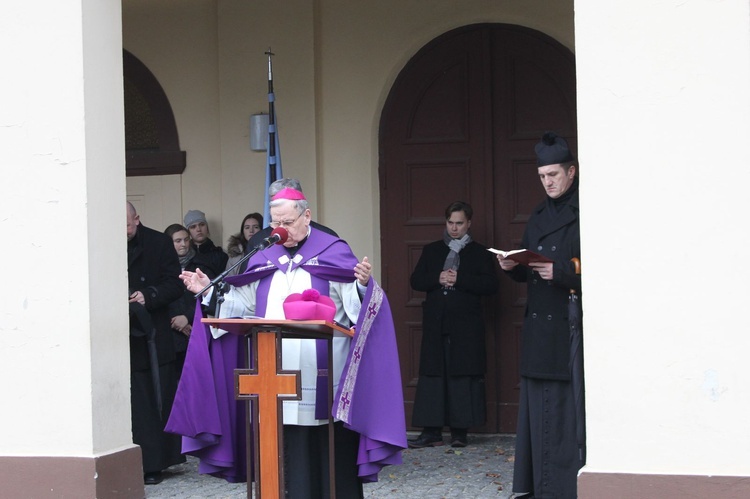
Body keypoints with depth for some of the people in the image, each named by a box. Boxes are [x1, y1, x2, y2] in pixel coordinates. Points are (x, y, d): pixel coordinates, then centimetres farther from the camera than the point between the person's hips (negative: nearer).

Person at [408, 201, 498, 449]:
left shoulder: (480, 253, 7)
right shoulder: (431, 250, 16)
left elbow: (490, 285, -5)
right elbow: (416, 280, 8)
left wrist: (459, 279, -14)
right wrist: (438, 279, -10)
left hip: (466, 327, -3)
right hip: (435, 324, 3)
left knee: (464, 376, -4)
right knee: (432, 375, -1)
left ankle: (460, 431, 2)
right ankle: (432, 431, 1)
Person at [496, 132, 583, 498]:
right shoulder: (540, 216, 16)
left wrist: (559, 273, -21)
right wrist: (512, 266, -1)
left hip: (571, 328, -7)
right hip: (538, 327, 7)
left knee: (569, 407, -7)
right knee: (539, 405, 7)